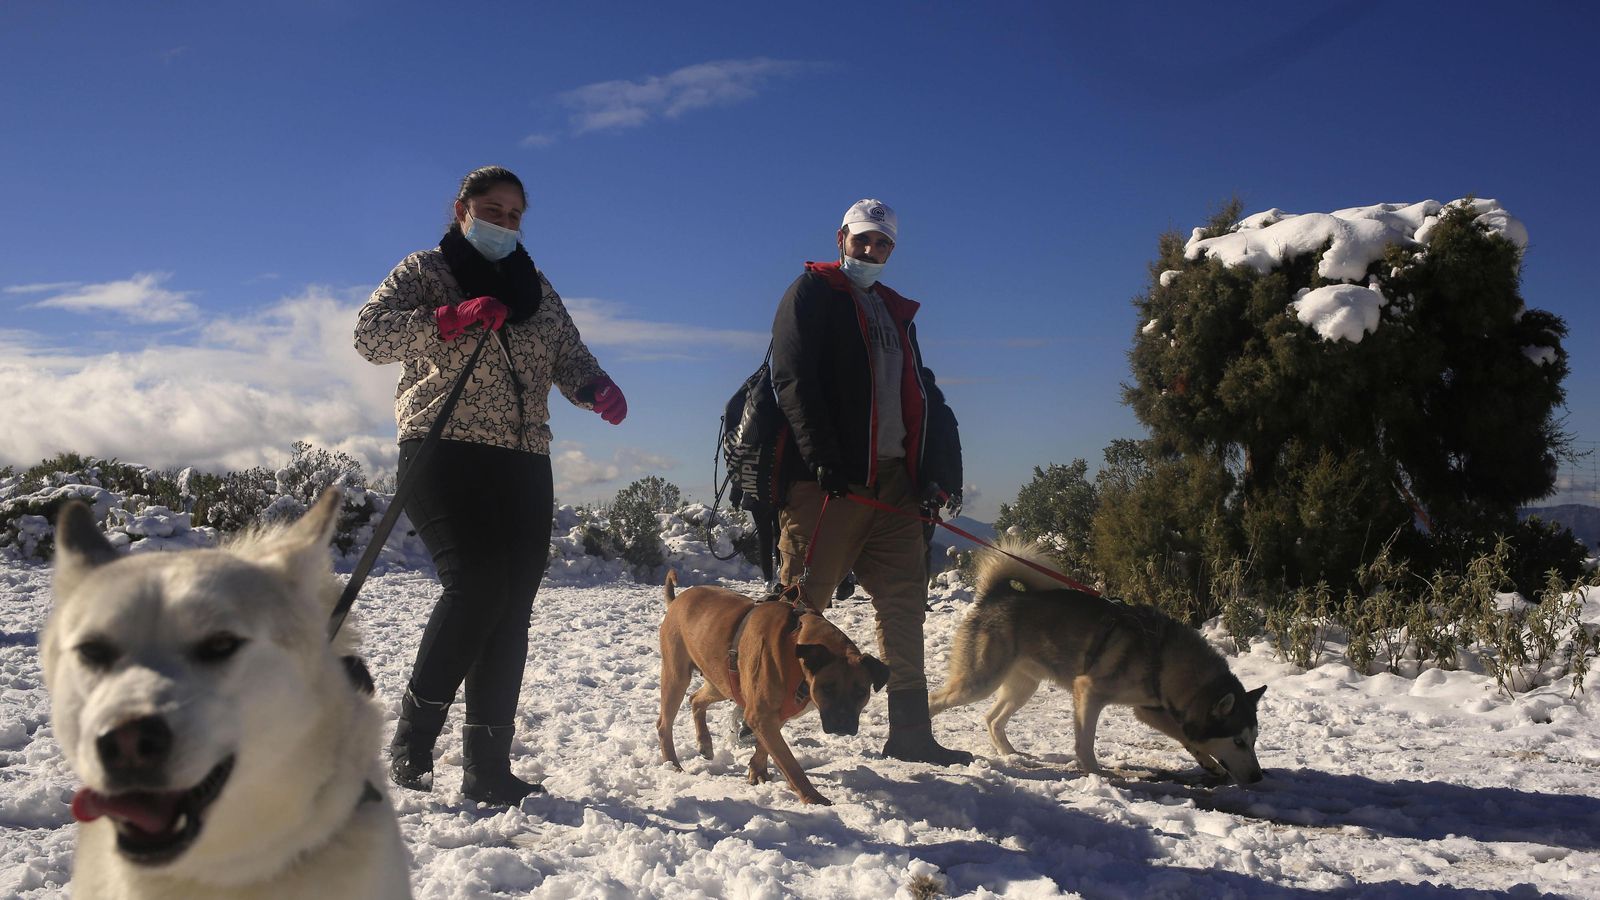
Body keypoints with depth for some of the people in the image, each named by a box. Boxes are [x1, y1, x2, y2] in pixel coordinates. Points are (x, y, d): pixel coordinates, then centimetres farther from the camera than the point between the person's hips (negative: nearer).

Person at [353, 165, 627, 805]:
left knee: (511, 608, -2)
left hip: (523, 463, 5)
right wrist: (451, 318, -19)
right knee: (475, 584, -21)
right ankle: (412, 740, -5)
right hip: (444, 452, -5)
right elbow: (370, 333, -5)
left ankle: (487, 769, 3)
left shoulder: (535, 289, 22)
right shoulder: (424, 271, 9)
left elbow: (569, 358, 15)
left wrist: (597, 390, -8)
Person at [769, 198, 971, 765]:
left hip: (892, 479, 7)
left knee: (904, 601, 5)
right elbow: (793, 379, -9)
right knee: (802, 598, -5)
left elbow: (921, 396, 21)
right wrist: (823, 459, -19)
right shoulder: (811, 293, 4)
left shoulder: (895, 312, 25)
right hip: (829, 482, -7)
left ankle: (910, 731, 11)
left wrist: (939, 470, 8)